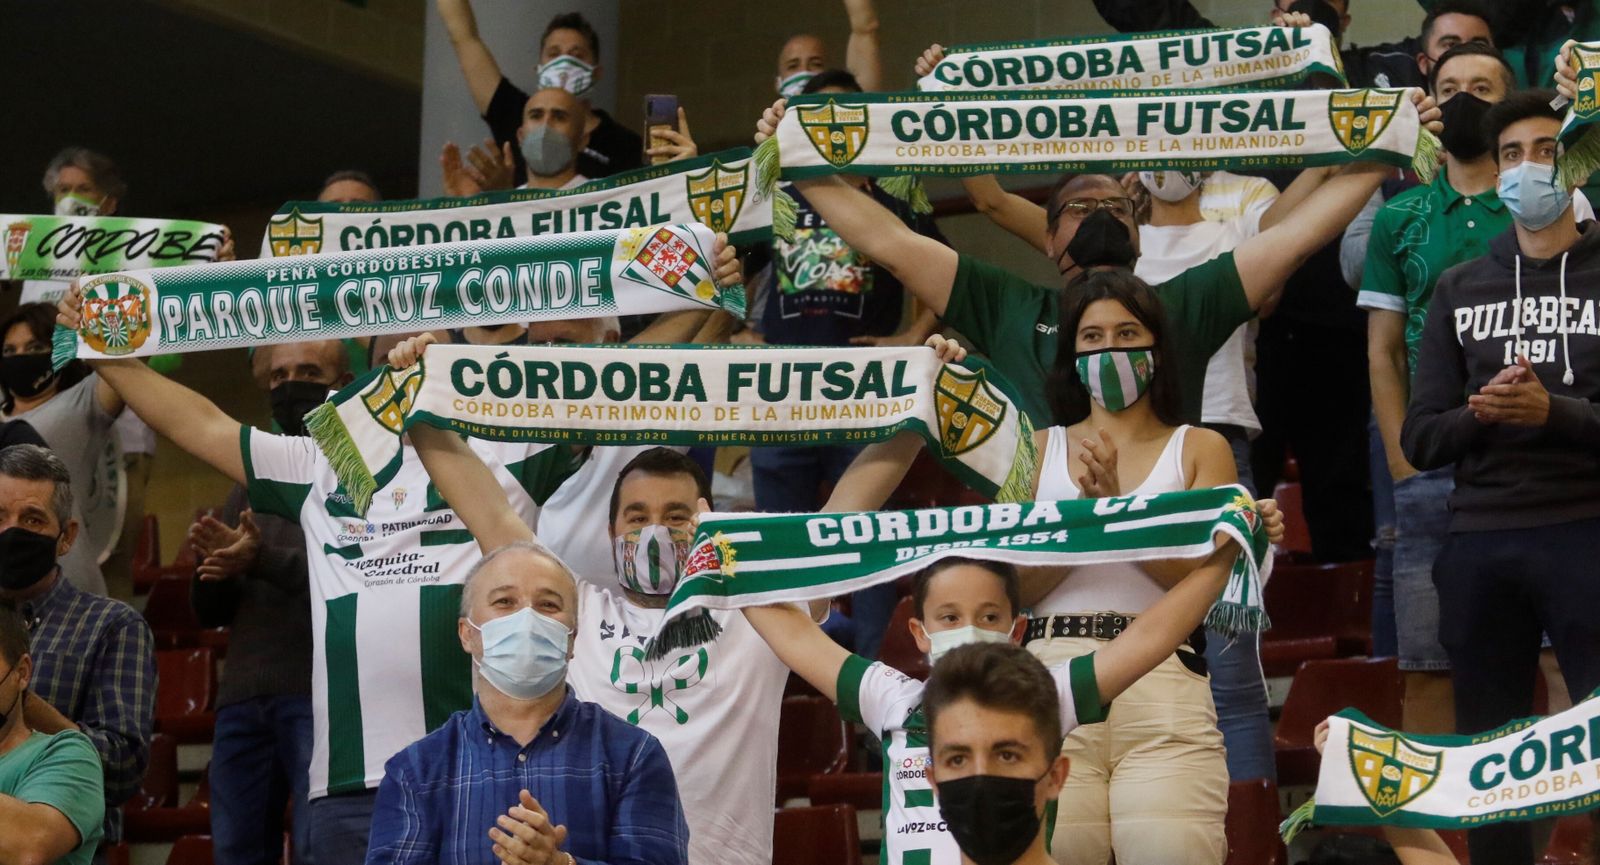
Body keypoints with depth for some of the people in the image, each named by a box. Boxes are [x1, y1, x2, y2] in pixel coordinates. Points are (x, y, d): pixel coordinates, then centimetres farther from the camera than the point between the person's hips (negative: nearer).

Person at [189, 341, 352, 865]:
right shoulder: (254, 479, 22)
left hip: (322, 694, -6)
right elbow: (209, 612, 19)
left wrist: (263, 560, -19)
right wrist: (215, 567, -3)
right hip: (243, 696, 6)